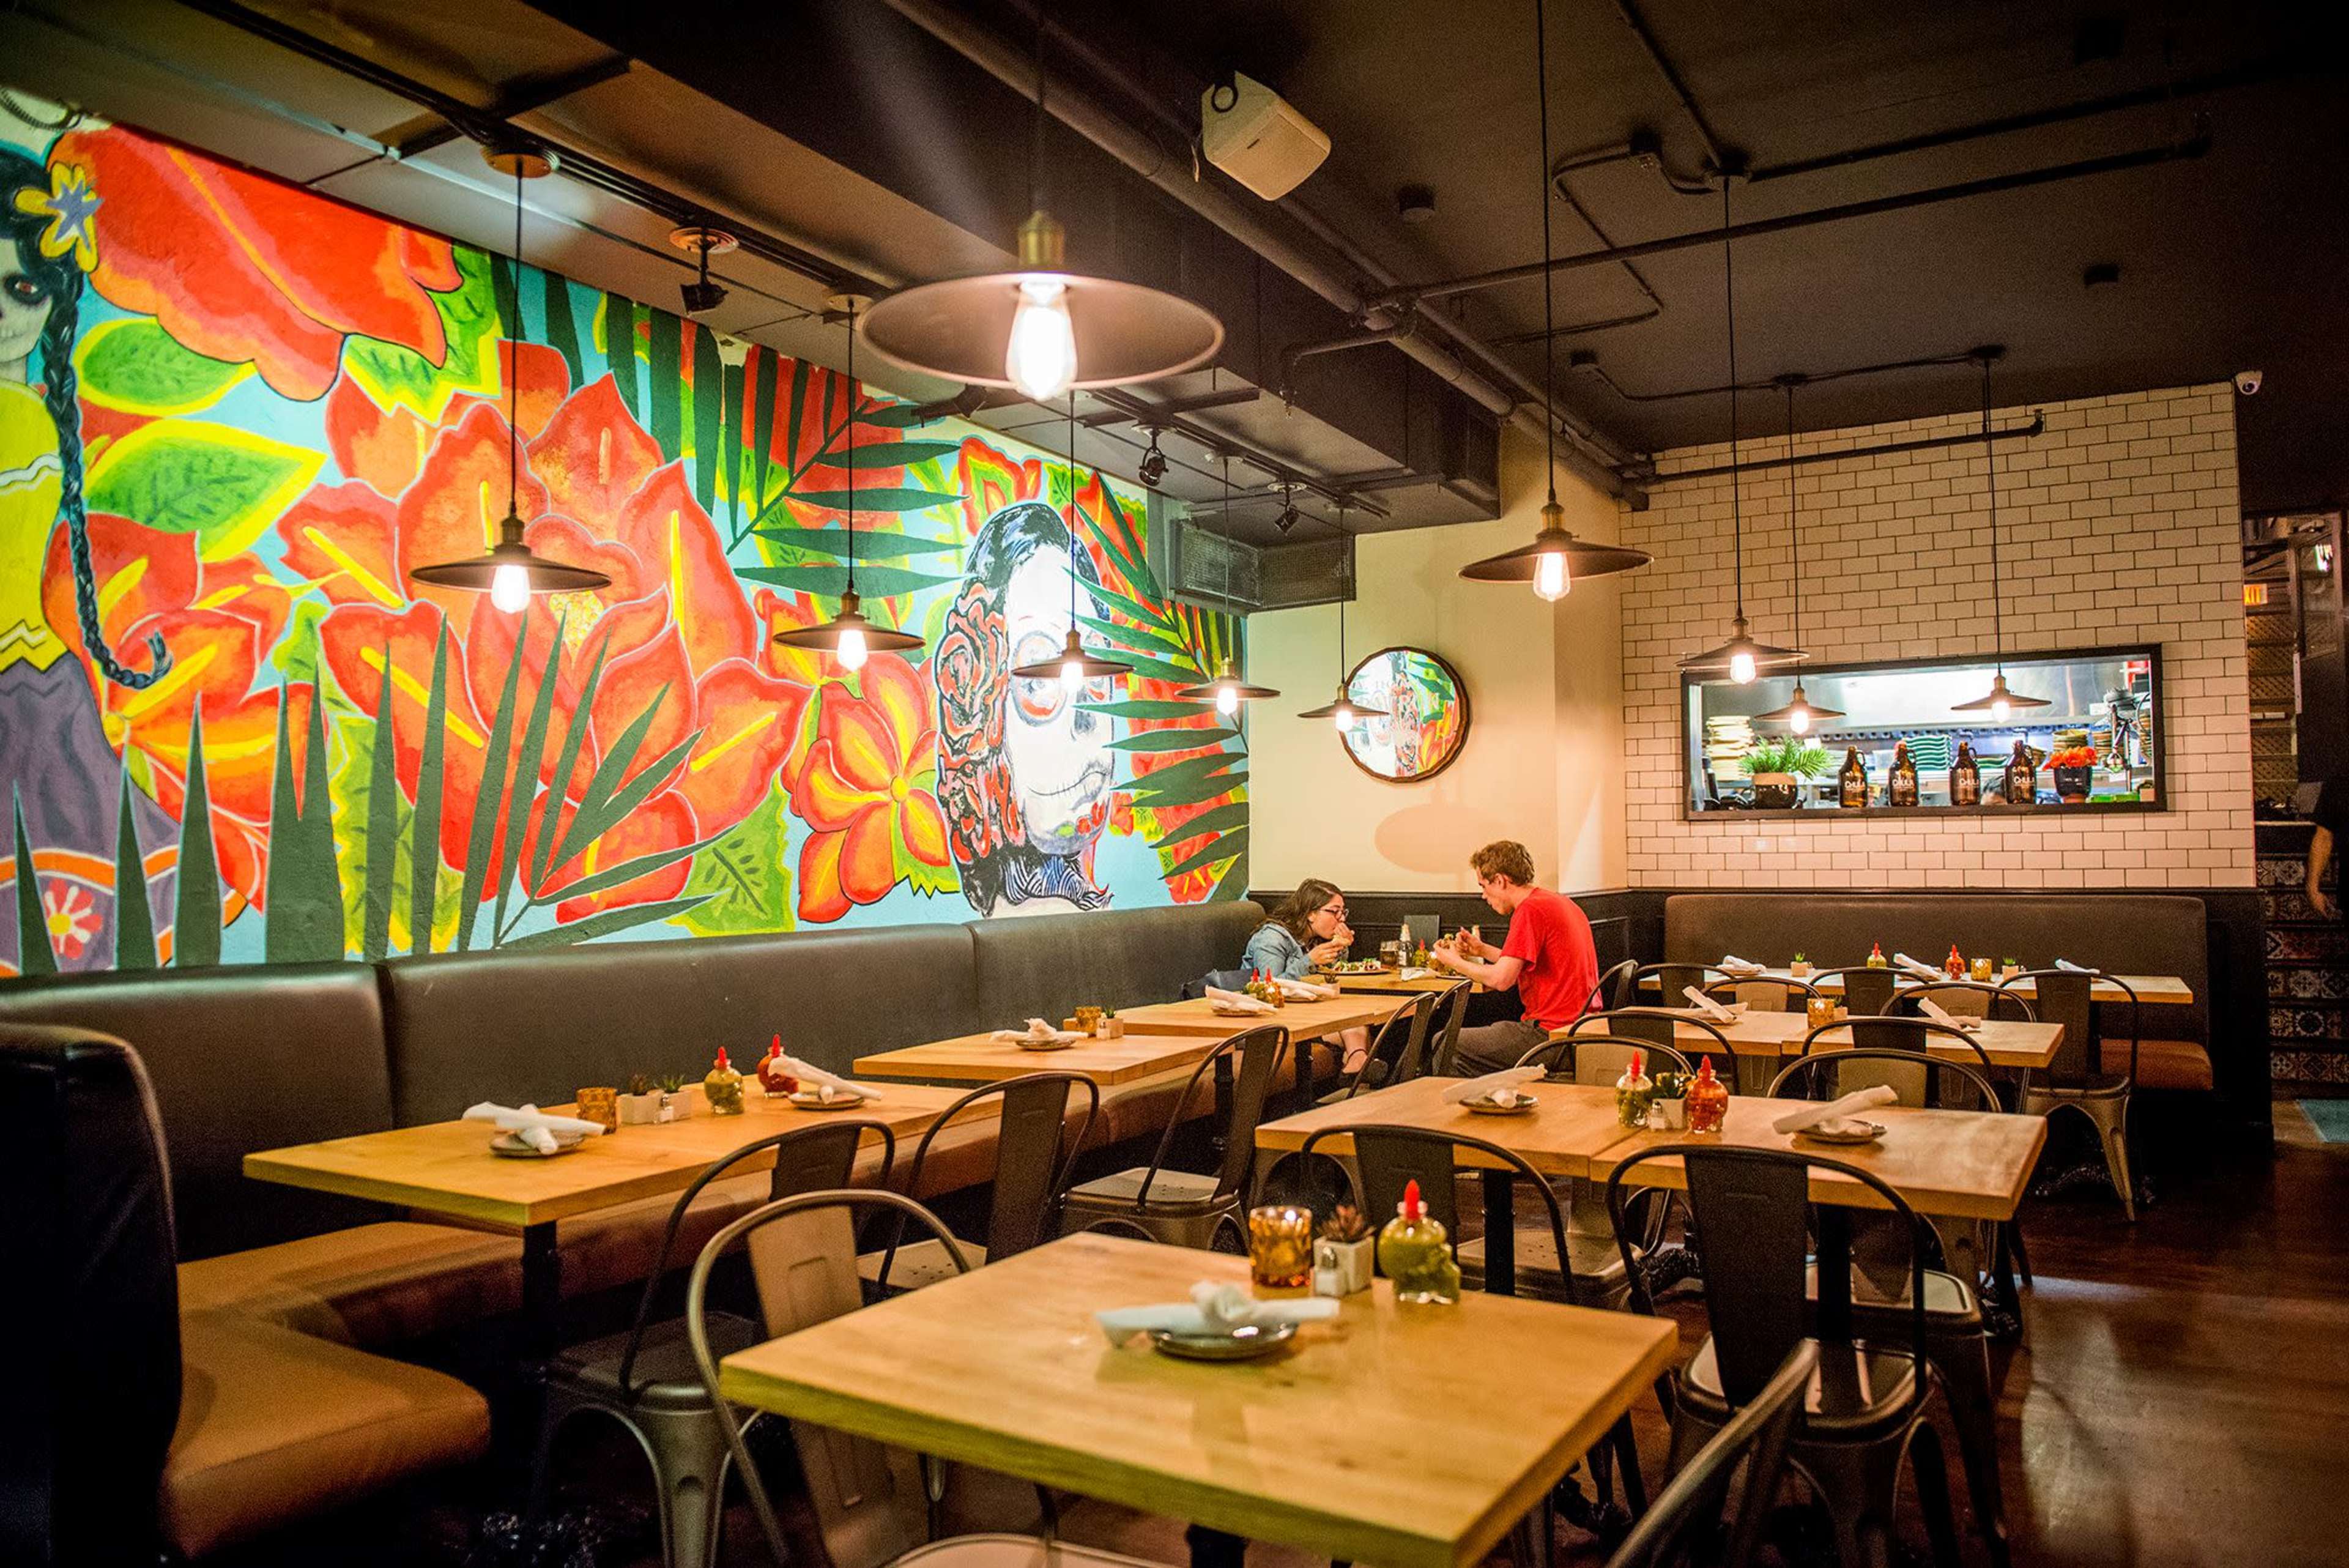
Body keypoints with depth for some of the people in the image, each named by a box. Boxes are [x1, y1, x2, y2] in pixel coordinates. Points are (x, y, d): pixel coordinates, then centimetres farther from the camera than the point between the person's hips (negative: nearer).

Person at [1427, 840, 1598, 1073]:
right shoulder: (1561, 902, 15)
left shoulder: (1530, 910, -16)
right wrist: (1484, 951, 18)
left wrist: (1454, 962, -5)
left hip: (1550, 1033, -10)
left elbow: (1501, 980, -20)